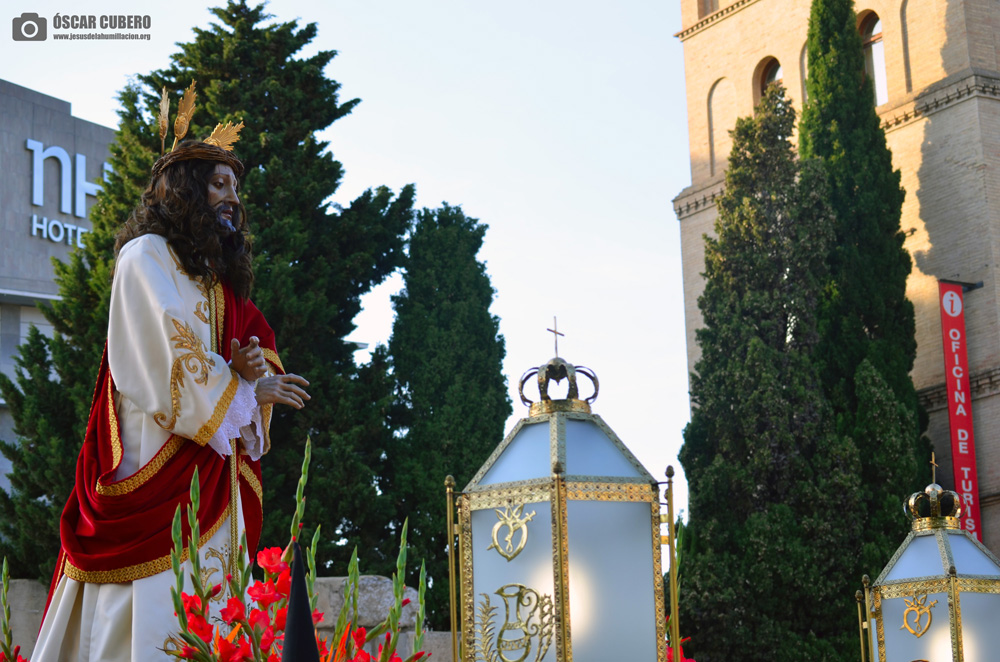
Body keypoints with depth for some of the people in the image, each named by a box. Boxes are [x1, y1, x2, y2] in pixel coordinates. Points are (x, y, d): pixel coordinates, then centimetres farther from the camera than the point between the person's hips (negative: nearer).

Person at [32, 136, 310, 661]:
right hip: (160, 459, -7)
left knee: (208, 612, -1)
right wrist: (248, 388, -2)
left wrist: (251, 366, -4)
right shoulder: (147, 255, 1)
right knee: (157, 607, -14)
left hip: (213, 475, 7)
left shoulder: (220, 278, 23)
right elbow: (169, 357, -11)